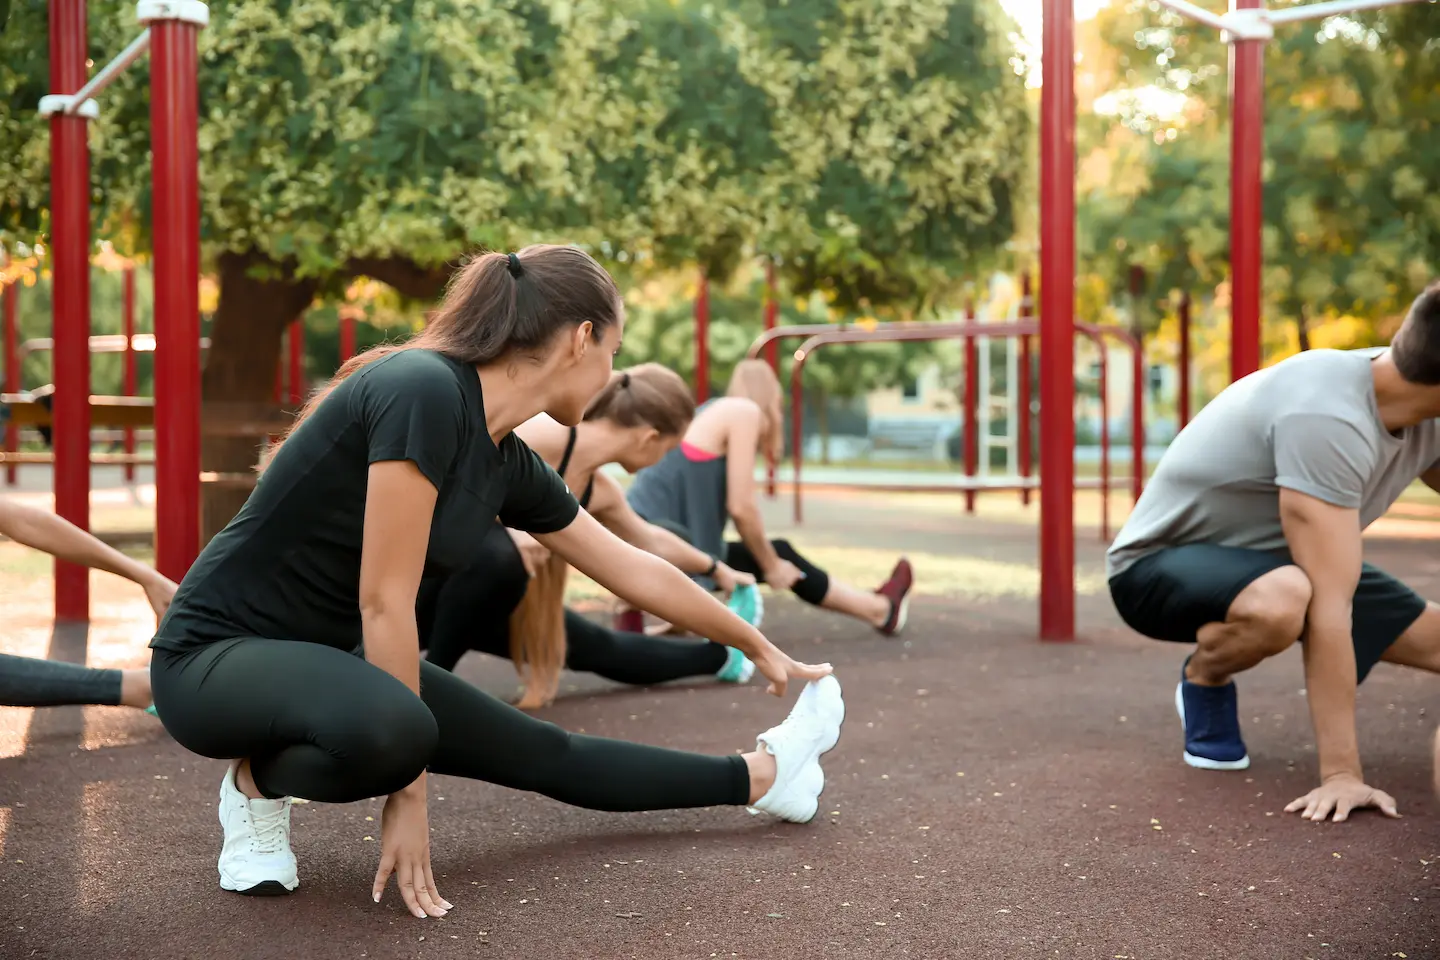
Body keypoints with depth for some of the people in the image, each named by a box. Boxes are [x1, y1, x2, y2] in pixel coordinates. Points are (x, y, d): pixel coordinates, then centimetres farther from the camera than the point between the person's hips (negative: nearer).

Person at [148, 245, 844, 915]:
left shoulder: (508, 464, 2)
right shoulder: (424, 390, -25)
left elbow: (636, 571, 15)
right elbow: (384, 602, -26)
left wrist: (757, 646, 26)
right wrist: (407, 785, -21)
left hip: (327, 658, 8)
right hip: (215, 654, -8)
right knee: (387, 729, -38)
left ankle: (759, 776, 27)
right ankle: (258, 780, -7)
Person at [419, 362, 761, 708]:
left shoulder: (598, 491, 3)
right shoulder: (548, 432, -25)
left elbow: (651, 541, 25)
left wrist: (716, 570, 40)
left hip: (476, 594, 8)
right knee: (501, 555, -39)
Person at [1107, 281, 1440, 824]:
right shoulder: (1328, 420, -36)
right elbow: (1331, 605, -38)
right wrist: (1340, 773, -38)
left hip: (1268, 556, 8)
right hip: (1162, 565, -8)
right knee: (1282, 602, -40)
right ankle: (1206, 679, -6)